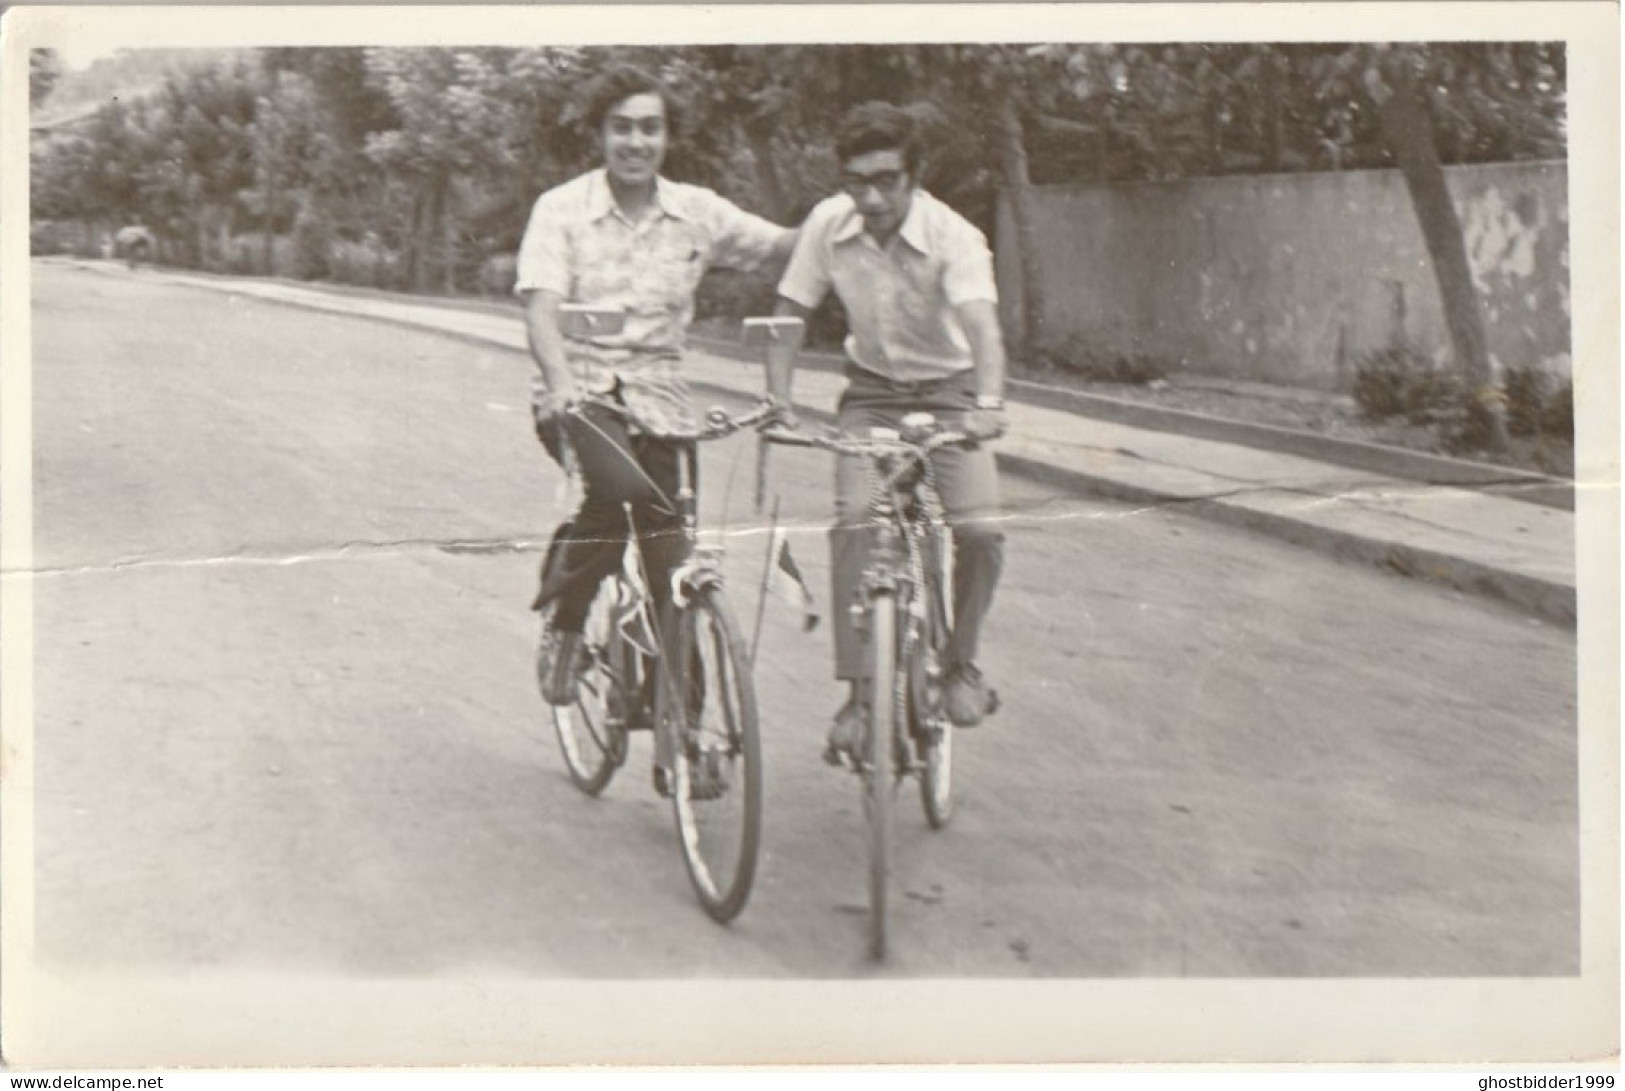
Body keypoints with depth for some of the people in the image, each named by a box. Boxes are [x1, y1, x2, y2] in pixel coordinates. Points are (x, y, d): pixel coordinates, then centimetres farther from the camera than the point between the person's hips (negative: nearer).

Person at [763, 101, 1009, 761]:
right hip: (870, 393, 2)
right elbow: (790, 315, -4)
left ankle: (960, 662, 6)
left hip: (946, 392, -2)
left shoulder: (953, 236, -23)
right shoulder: (828, 225, -13)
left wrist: (988, 403, -55)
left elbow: (982, 327, -37)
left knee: (980, 529, -21)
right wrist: (777, 398, -16)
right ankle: (859, 692, -11)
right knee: (853, 523, -21)